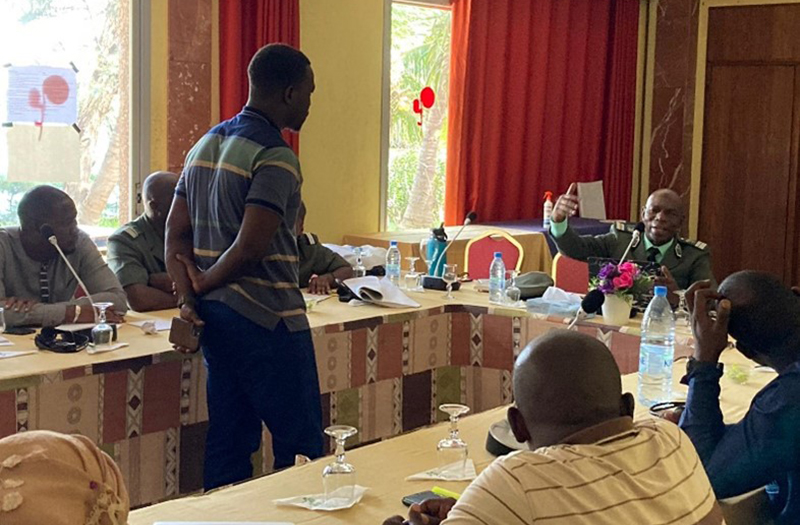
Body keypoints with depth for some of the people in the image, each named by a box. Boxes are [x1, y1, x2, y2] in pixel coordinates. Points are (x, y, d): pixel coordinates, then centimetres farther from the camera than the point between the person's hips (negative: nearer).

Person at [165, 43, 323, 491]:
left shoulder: (206, 145, 13)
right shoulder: (276, 156, -14)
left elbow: (177, 232, 10)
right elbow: (250, 247, -21)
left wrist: (188, 299, 2)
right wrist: (203, 284, -5)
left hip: (216, 316, 9)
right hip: (268, 318, -9)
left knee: (230, 438, 14)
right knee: (302, 445, 1)